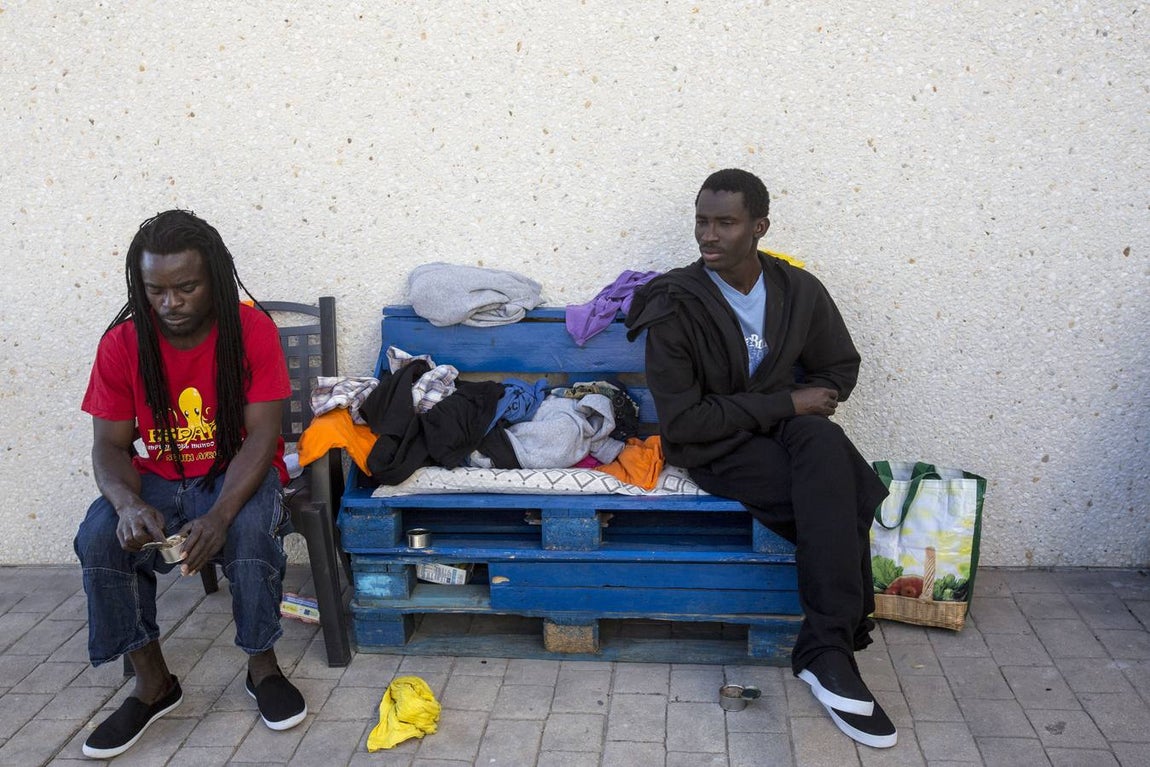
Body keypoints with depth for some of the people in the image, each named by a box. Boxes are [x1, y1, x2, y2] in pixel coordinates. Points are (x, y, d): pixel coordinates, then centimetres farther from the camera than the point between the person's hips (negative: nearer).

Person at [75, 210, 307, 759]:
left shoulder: (251, 331, -13)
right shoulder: (122, 344, -6)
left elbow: (262, 435, -18)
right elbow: (110, 446, -5)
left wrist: (220, 516, -34)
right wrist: (129, 504, -29)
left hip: (237, 474, -2)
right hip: (157, 481, 3)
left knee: (252, 528, -34)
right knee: (99, 538, -25)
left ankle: (262, 667, -9)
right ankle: (152, 682, -7)